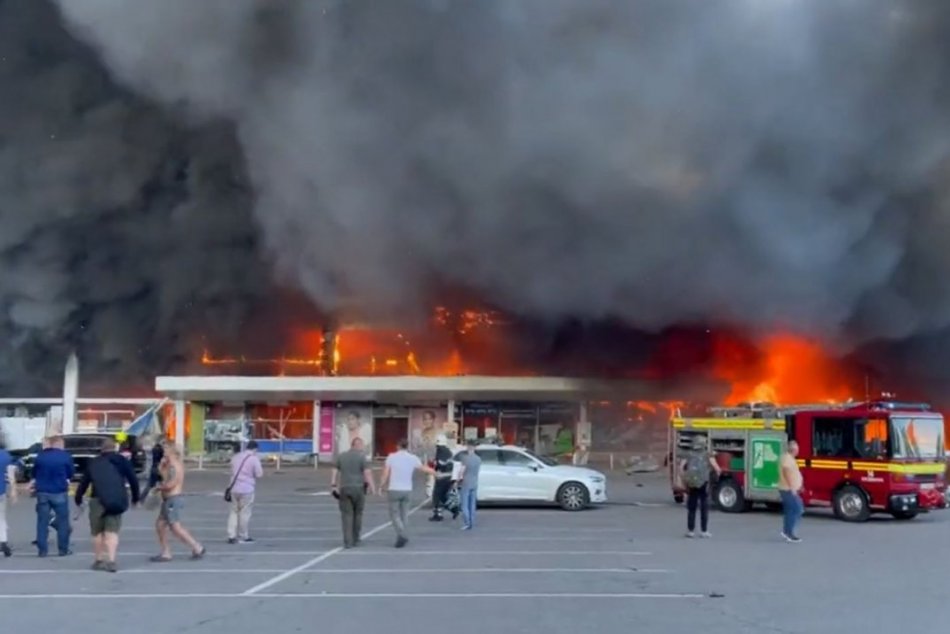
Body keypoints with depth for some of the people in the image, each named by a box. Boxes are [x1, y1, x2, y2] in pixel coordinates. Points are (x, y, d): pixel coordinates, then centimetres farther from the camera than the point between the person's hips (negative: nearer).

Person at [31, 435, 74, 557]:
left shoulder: (40, 456, 1)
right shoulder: (65, 456, -6)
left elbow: (34, 473, 11)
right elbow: (71, 473, 5)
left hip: (42, 492, 3)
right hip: (59, 492, -2)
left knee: (42, 522, 7)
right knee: (62, 521, 5)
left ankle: (42, 550, 5)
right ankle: (63, 549, 6)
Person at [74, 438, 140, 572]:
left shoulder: (93, 463, 13)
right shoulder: (122, 461, 9)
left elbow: (84, 482, 13)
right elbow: (133, 480, 7)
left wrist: (78, 498, 24)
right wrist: (135, 498, 17)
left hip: (98, 500, 1)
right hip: (116, 501, -1)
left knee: (97, 532, 14)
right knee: (112, 531, 0)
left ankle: (99, 560, 18)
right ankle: (111, 561, -12)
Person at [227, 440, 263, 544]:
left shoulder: (235, 457, 11)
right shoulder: (254, 459, -9)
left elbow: (232, 471, 18)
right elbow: (259, 474, -10)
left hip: (234, 488, 6)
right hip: (247, 489, -6)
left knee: (234, 511, 12)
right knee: (245, 513, 3)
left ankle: (231, 536, 8)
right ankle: (243, 537, 10)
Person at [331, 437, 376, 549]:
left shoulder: (341, 456, 8)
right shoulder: (361, 457, -4)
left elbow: (335, 472, 7)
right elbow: (367, 473, -11)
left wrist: (334, 485, 11)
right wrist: (372, 487, -9)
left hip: (344, 489, 2)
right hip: (358, 488, -2)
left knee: (347, 515, 2)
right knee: (358, 514, 13)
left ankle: (347, 542, -7)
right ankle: (355, 540, 19)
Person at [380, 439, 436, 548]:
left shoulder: (392, 457, -7)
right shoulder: (413, 458, 0)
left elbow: (385, 473, -9)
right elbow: (424, 468, 15)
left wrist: (382, 486, 6)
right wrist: (434, 472, 34)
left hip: (394, 490, -3)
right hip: (407, 490, 3)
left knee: (394, 514, 3)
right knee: (404, 514, 15)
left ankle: (401, 535, -15)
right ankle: (404, 537, 16)